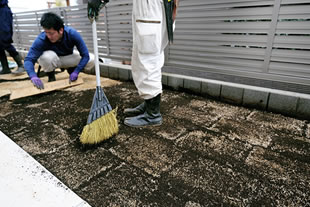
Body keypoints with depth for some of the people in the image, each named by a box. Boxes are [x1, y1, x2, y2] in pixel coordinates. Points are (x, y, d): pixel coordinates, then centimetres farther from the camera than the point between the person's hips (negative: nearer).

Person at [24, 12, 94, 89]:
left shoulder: (72, 34, -29)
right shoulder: (41, 39, -31)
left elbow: (85, 55, -27)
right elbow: (28, 59, -34)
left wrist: (76, 72, -37)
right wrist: (33, 76, -54)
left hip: (68, 58, 2)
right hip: (51, 60, -1)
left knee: (91, 60, -22)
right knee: (47, 56, -39)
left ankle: (71, 69, 8)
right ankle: (51, 77, -6)